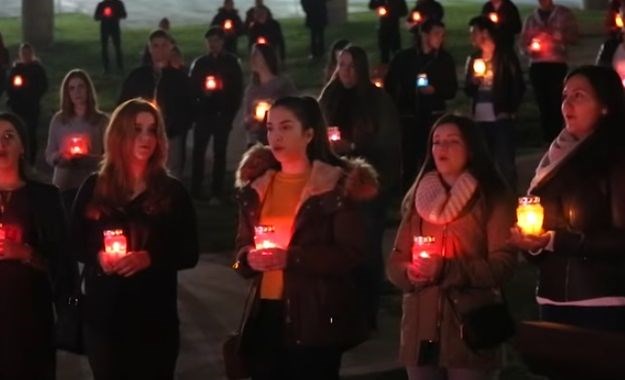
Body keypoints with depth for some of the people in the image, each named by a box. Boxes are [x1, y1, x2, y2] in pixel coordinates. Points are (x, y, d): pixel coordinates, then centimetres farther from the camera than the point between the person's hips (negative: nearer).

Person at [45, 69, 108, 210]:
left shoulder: (101, 120, 1)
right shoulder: (58, 120, 8)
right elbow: (49, 155, 10)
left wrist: (89, 159, -19)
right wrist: (58, 157, -12)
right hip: (63, 185, 2)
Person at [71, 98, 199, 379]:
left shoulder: (172, 191, 0)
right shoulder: (94, 187, 3)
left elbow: (189, 254, -2)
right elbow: (76, 244, 6)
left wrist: (149, 258, -18)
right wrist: (98, 257, -14)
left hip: (155, 317, -1)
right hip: (102, 313, 1)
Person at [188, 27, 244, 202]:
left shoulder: (231, 62, 2)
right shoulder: (200, 63, 6)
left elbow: (237, 89, 1)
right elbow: (191, 87, 8)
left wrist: (231, 112, -5)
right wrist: (202, 92, -10)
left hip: (223, 114, -1)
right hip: (204, 112, 1)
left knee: (219, 152, 3)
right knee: (198, 150, -2)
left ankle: (217, 191, 6)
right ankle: (195, 189, 4)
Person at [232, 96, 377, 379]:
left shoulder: (336, 186, -4)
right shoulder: (256, 187, 13)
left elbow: (351, 254, -11)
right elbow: (241, 246, 18)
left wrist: (291, 258, -21)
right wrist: (249, 258, -7)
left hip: (315, 319, -5)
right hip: (265, 316, 5)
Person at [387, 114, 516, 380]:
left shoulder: (493, 199, 0)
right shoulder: (418, 198, 16)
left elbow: (502, 264, -8)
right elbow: (395, 261, 15)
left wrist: (446, 270, -19)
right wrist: (409, 273, -8)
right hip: (421, 330, 4)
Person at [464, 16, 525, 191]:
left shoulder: (506, 56, 0)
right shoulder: (473, 59, 14)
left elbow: (519, 86, -2)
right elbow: (468, 91, 16)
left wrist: (510, 110, -8)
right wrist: (473, 82, -4)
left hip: (501, 118, -5)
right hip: (479, 119, 5)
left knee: (505, 164, -4)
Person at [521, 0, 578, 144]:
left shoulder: (564, 14, 9)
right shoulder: (531, 18, 16)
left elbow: (573, 36, 0)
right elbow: (523, 42, 14)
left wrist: (555, 34, -13)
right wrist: (530, 48, -7)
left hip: (558, 65, -2)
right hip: (537, 66, 2)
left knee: (556, 102, -11)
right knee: (543, 104, -2)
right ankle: (547, 139, 1)